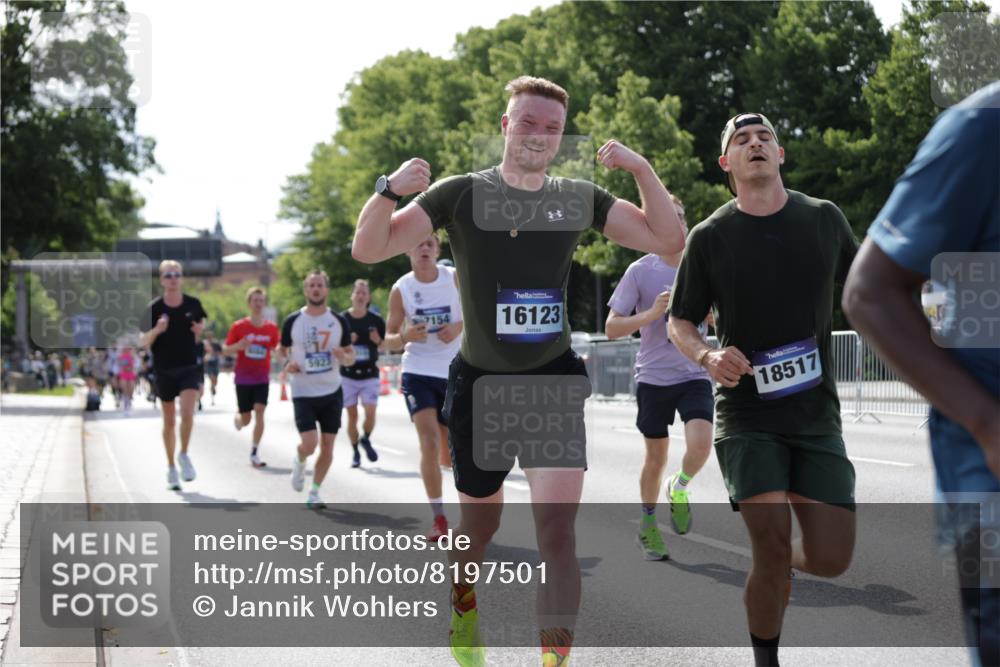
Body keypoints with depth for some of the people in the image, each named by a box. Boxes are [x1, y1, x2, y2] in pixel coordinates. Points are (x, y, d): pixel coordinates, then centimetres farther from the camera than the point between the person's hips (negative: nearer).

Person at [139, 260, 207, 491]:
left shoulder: (193, 304, -3)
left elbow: (201, 323, 18)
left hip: (189, 368, 0)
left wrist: (200, 330, -5)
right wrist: (156, 331, -25)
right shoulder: (153, 308, -7)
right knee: (169, 422, 9)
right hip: (164, 370, 0)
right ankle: (171, 468, 23)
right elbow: (142, 343, -6)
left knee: (187, 412, -20)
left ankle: (184, 455, 2)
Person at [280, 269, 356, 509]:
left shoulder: (338, 321, 1)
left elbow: (351, 356, 7)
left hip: (332, 392, 2)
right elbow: (282, 350, 10)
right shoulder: (292, 321, -3)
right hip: (303, 393, -2)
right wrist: (287, 364, -12)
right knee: (309, 444, -13)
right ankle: (299, 462, 22)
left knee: (327, 445, 2)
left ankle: (314, 493, 17)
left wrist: (344, 357, -16)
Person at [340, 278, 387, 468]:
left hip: (370, 375, 0)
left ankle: (366, 439, 19)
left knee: (370, 412, -10)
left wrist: (378, 341, -14)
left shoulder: (376, 321, 1)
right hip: (347, 375, 0)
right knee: (352, 415, 4)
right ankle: (355, 452, 18)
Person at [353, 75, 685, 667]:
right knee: (480, 524, 16)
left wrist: (642, 170, -13)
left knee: (557, 530, -14)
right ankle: (464, 604, 49)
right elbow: (369, 250, -10)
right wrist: (390, 191, -29)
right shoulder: (461, 194, -6)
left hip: (554, 379, 1)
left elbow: (668, 241, 0)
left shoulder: (580, 199, 1)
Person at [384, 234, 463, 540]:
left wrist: (459, 326, -14)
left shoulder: (455, 279, -2)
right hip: (418, 373, -2)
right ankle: (439, 518, -9)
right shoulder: (401, 289, -4)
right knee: (429, 443, -16)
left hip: (454, 373, 2)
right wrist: (405, 336, -22)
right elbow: (389, 339, 0)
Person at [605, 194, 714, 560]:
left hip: (695, 375, 1)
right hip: (653, 376, -1)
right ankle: (647, 523, 29)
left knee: (700, 444, -20)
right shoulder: (640, 271, -3)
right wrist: (652, 314, -18)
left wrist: (709, 313, -10)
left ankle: (679, 488, 13)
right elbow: (611, 328, -4)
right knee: (656, 457, 7)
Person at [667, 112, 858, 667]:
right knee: (772, 546, -16)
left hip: (816, 413, 2)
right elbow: (679, 323, 4)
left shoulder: (824, 219, 3)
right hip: (746, 416, -2)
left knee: (831, 558, -6)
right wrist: (707, 356, -16)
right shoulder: (710, 236, -3)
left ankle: (782, 560, 31)